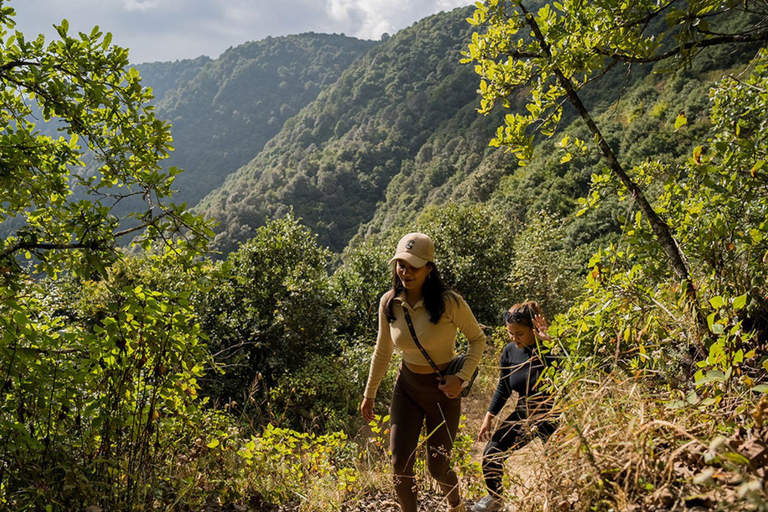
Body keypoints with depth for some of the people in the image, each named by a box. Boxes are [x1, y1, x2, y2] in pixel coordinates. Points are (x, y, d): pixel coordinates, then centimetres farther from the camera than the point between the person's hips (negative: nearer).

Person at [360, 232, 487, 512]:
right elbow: (382, 351, 5)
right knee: (400, 462, -5)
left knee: (438, 468, 7)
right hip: (406, 386, 3)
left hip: (443, 390, -3)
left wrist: (461, 378, -18)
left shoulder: (450, 302, -21)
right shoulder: (389, 303, -9)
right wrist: (369, 393, 13)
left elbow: (477, 338, -6)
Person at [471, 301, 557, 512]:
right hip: (523, 415, 5)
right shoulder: (510, 351, -3)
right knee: (492, 453, -2)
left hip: (552, 418, -4)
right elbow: (503, 388, 9)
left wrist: (548, 341, -39)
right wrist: (489, 417, 8)